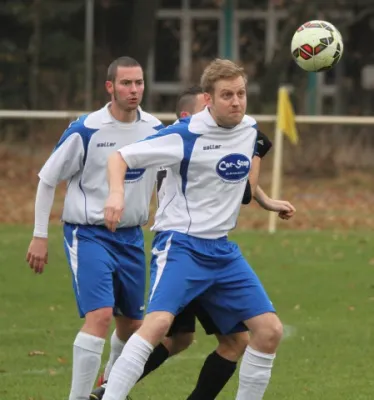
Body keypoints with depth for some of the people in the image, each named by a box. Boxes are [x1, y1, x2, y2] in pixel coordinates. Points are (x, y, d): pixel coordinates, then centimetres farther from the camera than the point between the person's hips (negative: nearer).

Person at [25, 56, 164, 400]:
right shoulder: (85, 131, -13)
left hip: (131, 237, 5)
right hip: (89, 233, -5)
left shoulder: (155, 129, 0)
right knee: (100, 316, -21)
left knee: (132, 325, 13)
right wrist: (40, 236, -4)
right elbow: (47, 180, -4)